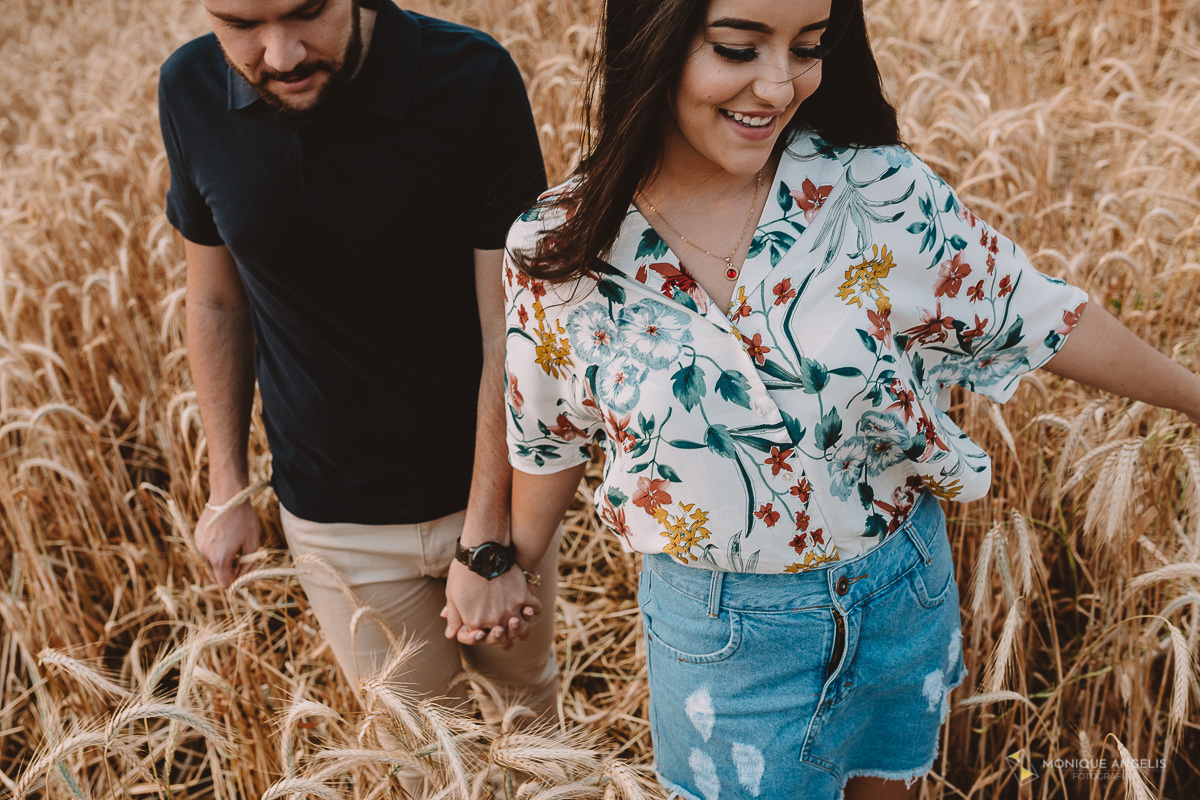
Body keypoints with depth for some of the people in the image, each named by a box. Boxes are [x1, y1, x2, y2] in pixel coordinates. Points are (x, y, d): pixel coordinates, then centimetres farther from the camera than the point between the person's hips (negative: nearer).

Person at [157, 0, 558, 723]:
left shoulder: (474, 79, -20)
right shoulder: (192, 92, -10)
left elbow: (511, 331, -18)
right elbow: (217, 304, 3)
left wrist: (486, 542, -17)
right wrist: (227, 489, 6)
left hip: (492, 490, -1)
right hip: (330, 516, 1)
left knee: (527, 696, 23)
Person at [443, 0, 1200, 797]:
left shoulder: (880, 192, -15)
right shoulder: (561, 253, -14)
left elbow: (1034, 315, -3)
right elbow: (550, 437, 2)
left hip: (904, 592, 2)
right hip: (721, 632, -1)